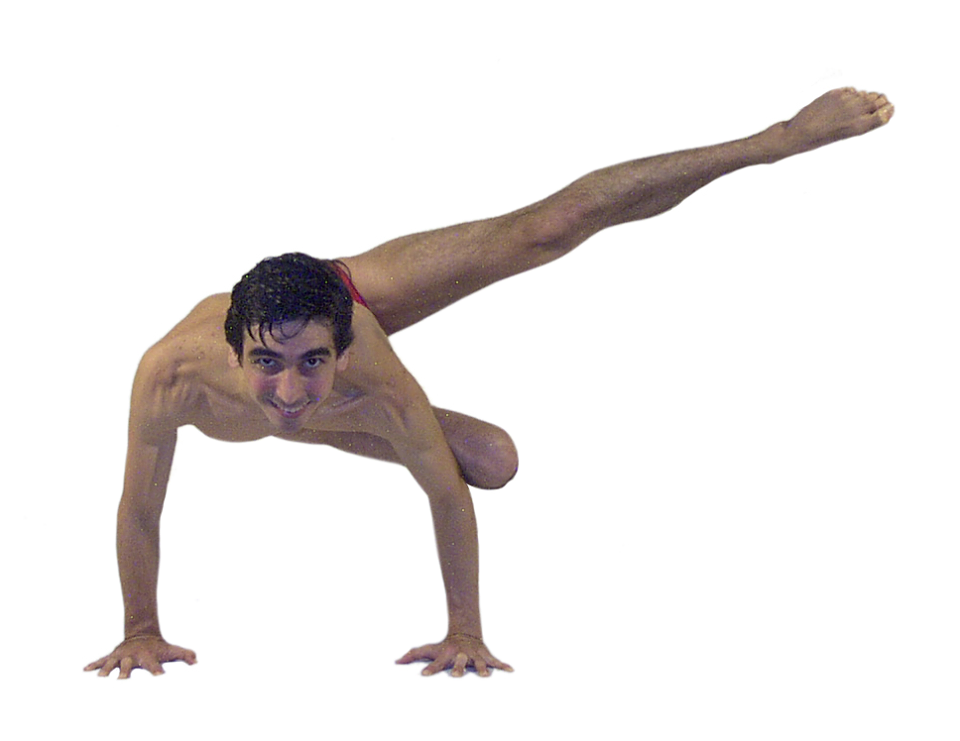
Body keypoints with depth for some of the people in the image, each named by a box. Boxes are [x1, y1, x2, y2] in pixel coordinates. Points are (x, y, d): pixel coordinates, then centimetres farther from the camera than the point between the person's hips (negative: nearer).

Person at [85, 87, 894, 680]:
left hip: (356, 291, -1)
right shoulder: (176, 372, -46)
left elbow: (447, 496, -29)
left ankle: (775, 139, 8)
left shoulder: (380, 388, -45)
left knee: (544, 230, -4)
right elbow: (140, 511, -29)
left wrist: (465, 632, -19)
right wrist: (141, 632, -18)